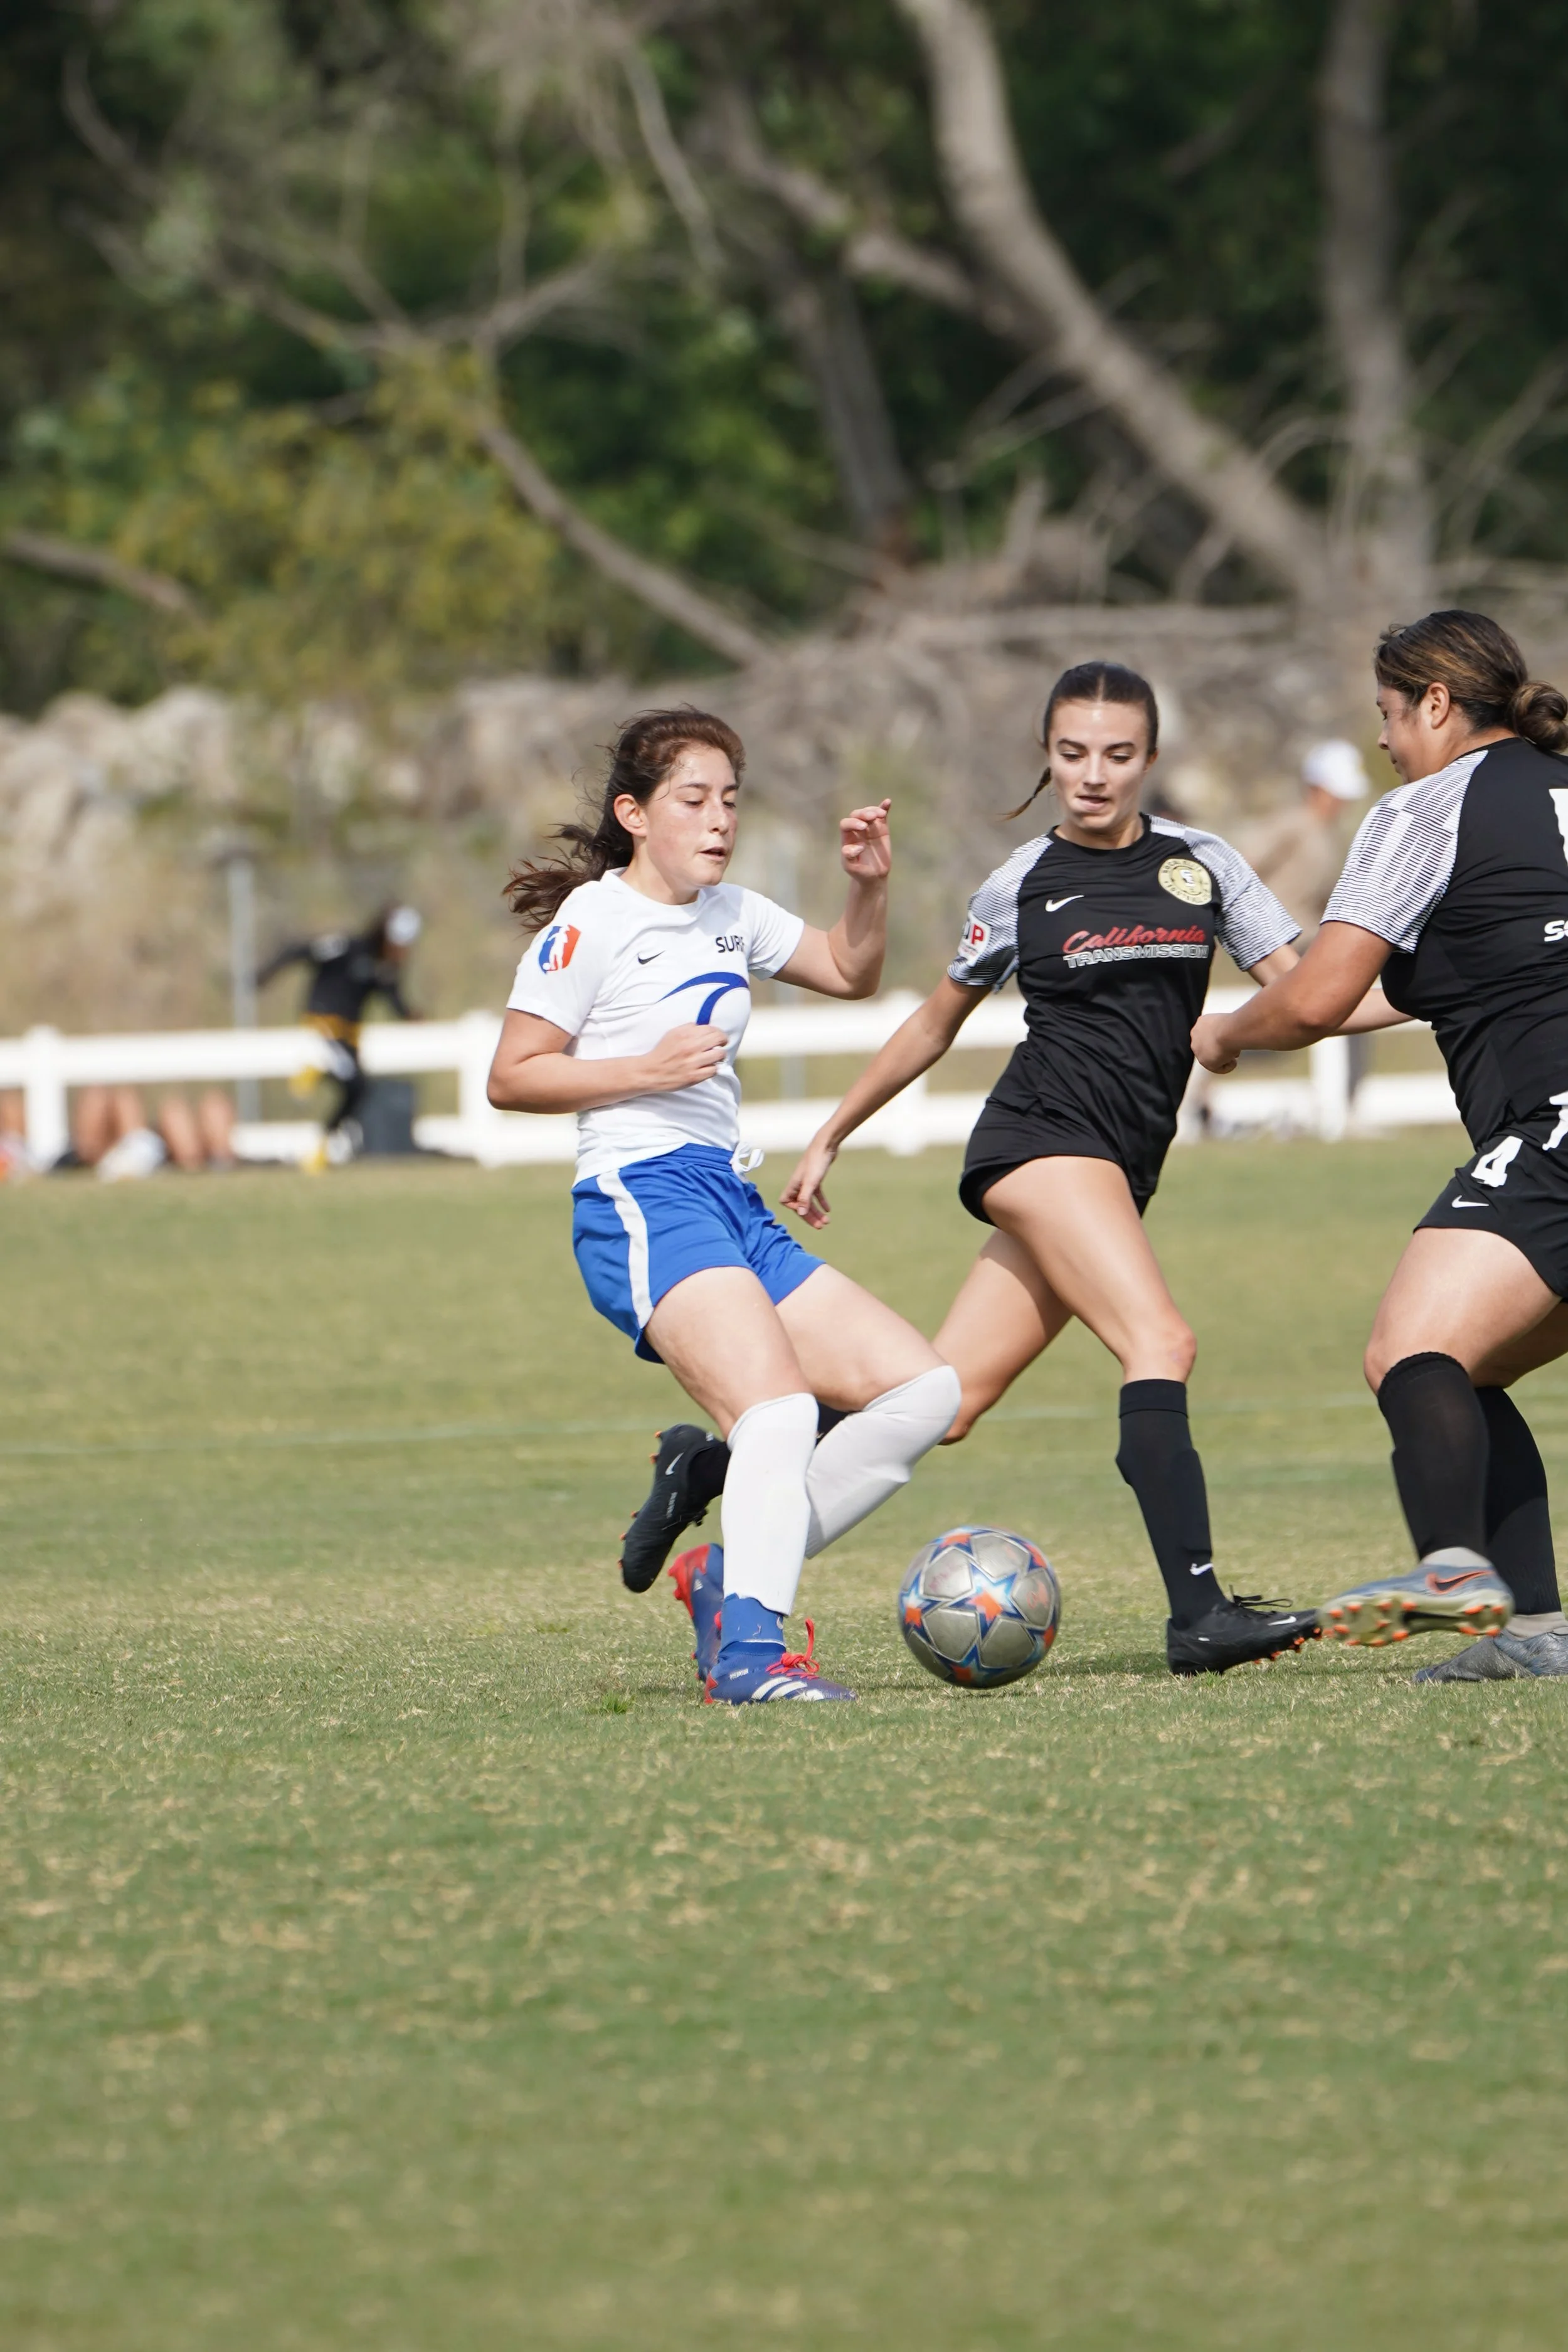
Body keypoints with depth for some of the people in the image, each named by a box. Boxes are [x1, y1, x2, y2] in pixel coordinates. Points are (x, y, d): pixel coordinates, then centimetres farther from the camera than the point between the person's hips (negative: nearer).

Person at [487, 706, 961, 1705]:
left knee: (925, 1388, 2)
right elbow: (511, 1077, -4)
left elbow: (850, 973, 32)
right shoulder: (591, 921, -3)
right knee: (778, 1408, -30)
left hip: (735, 1208, 9)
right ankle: (750, 1647, -36)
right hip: (643, 1200, -9)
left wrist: (871, 887, 13)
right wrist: (644, 1069, -15)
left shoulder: (732, 914, 20)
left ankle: (737, 1579, 2)